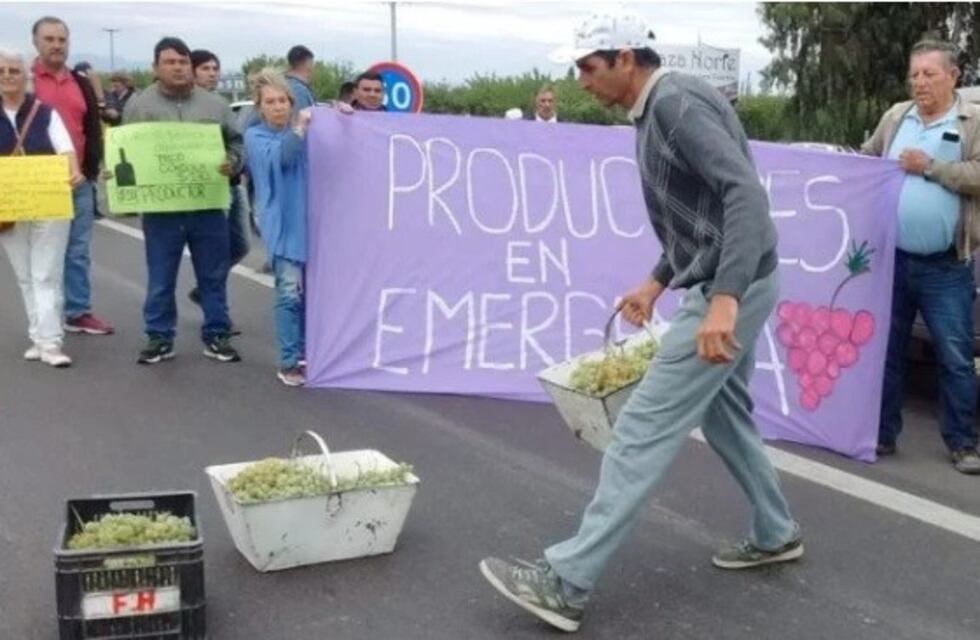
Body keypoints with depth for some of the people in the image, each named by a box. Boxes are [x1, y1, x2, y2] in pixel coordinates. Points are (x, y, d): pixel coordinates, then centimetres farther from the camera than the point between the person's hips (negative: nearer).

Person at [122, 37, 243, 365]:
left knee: (213, 277, 8)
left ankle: (216, 336, 19)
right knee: (160, 280, 7)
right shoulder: (139, 105, 4)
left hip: (208, 206, 1)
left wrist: (232, 162, -10)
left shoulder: (214, 104, 7)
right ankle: (159, 339, 19)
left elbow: (236, 142, 10)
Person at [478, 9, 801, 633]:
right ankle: (776, 534, 40)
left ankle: (566, 582, -8)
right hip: (723, 283, 11)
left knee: (645, 428, -11)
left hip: (734, 285, -11)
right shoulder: (660, 111, 14)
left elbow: (746, 194, -29)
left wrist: (723, 298, -37)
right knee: (724, 413, 23)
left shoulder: (678, 102, -17)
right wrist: (658, 281, 22)